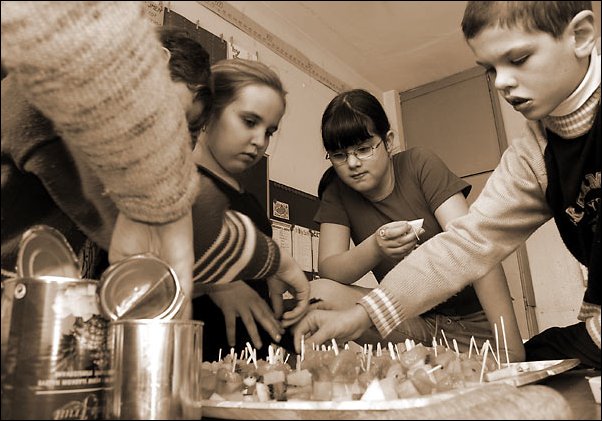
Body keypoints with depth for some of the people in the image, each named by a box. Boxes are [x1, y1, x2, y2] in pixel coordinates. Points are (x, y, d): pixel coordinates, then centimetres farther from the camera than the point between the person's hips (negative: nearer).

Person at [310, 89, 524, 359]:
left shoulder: (420, 164, -9)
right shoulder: (337, 192, 0)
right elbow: (328, 269, -12)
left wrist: (511, 346, -26)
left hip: (470, 318, -4)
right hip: (409, 318, 4)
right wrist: (374, 248, -34)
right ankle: (432, 339, -13)